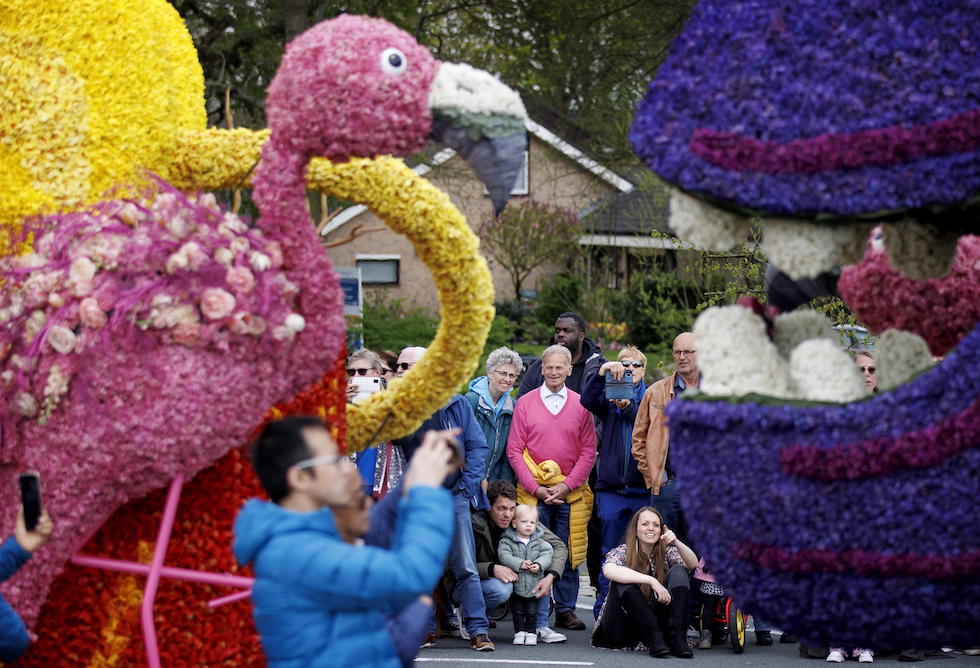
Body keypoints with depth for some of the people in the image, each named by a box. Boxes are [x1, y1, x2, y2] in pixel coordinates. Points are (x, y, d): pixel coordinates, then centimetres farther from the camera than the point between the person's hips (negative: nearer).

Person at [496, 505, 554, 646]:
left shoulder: (539, 542, 3)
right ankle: (519, 632, 19)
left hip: (534, 585, 1)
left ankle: (531, 633, 17)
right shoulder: (507, 541, -7)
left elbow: (547, 554, -2)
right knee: (517, 611, 8)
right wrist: (519, 564, -28)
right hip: (516, 584, -1)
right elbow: (504, 556, -18)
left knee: (532, 612, 6)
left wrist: (539, 565, -21)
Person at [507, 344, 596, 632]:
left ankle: (565, 610, 10)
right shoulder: (525, 403, 4)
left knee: (568, 553, 2)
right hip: (534, 492, -1)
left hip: (570, 492, 1)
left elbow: (588, 451, 4)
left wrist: (567, 485, -8)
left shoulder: (581, 405, 6)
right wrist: (535, 487, -8)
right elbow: (514, 450, 1)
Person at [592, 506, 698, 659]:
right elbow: (609, 570, -30)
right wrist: (652, 581, -37)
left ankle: (677, 637, -29)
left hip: (655, 621, 3)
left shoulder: (666, 553, 7)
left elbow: (693, 564, -14)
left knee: (678, 572, -13)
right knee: (623, 578, -27)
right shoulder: (623, 552, -4)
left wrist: (676, 543, -33)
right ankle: (654, 637, -35)